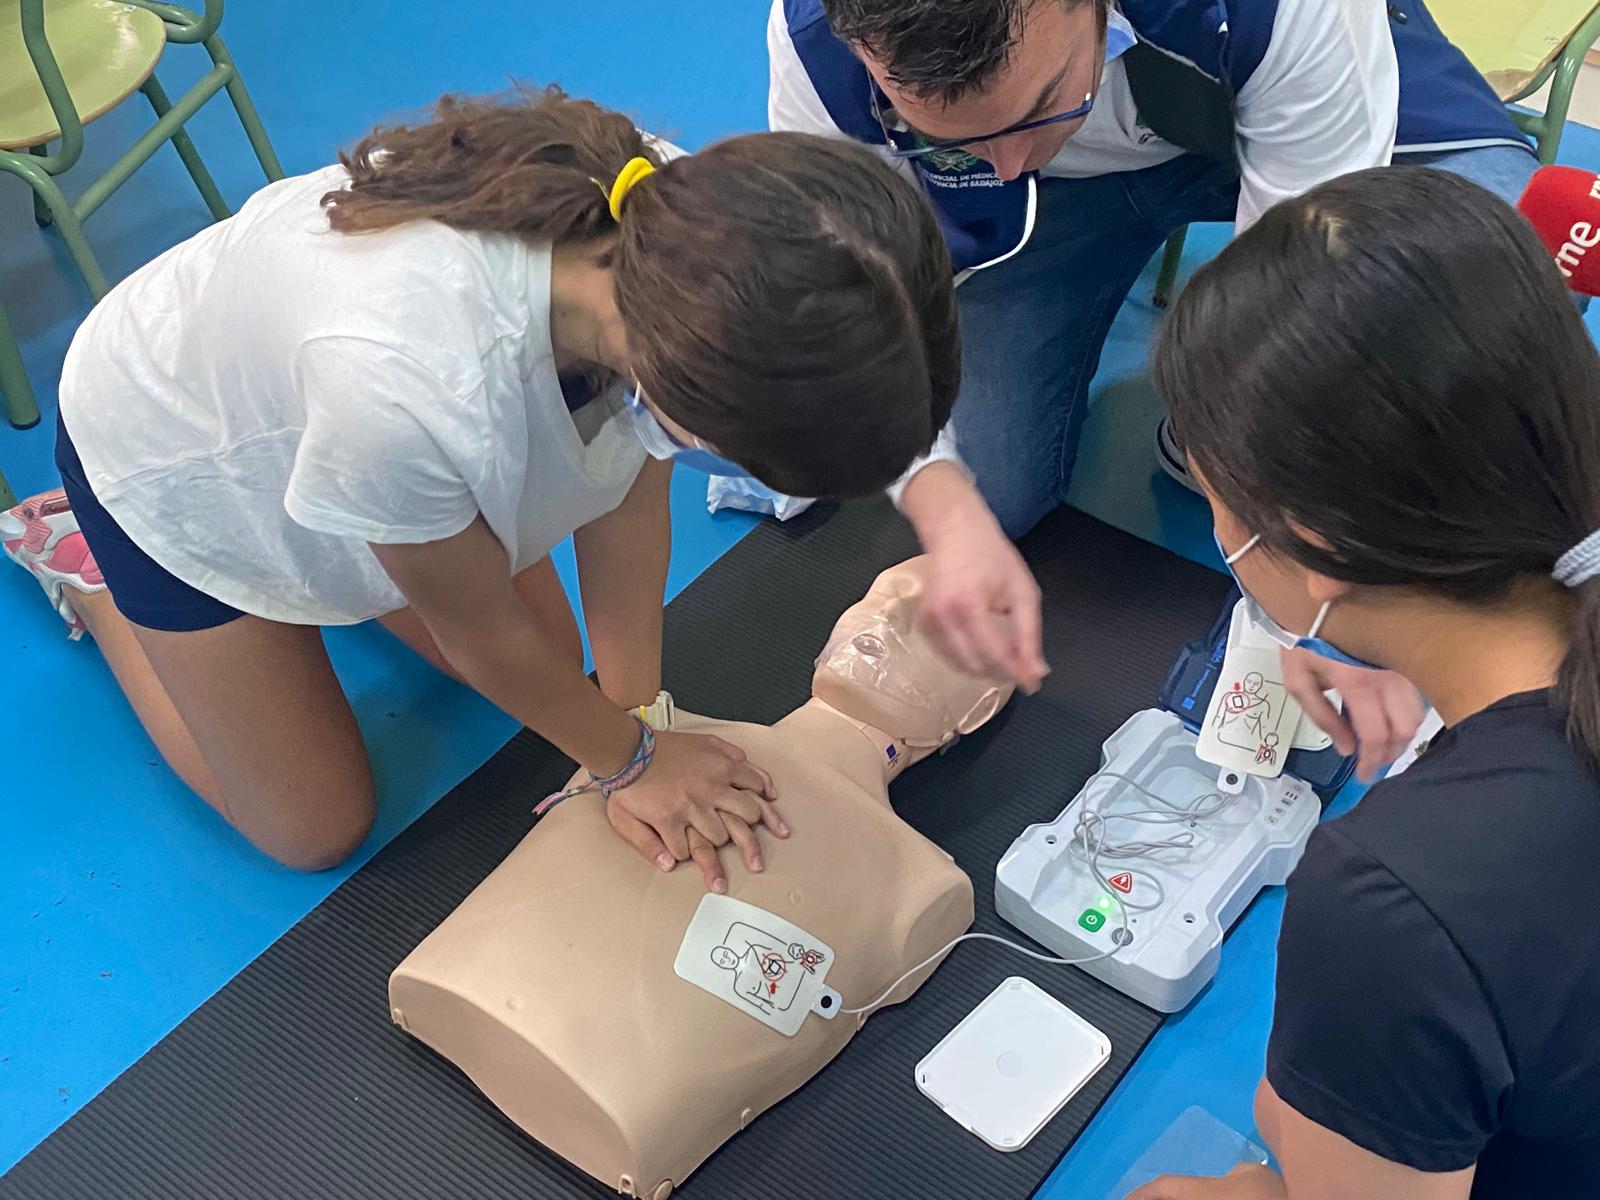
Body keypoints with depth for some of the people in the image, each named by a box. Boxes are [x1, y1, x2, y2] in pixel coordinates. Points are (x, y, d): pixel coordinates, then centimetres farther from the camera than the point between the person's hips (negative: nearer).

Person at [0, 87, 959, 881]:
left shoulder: (675, 213, -32)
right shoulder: (412, 390, -49)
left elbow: (630, 488, -14)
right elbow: (478, 628, -26)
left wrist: (636, 718, -11)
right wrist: (628, 759, -10)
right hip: (171, 445, -5)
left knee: (545, 672, 14)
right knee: (317, 829, 9)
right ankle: (79, 562, 26)